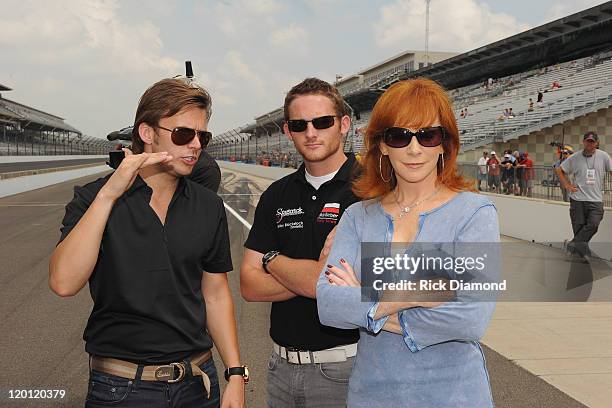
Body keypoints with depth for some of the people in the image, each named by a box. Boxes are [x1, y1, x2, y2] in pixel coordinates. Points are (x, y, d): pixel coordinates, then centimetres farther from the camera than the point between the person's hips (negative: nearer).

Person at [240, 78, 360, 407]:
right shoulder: (277, 195, 6)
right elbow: (249, 285, 1)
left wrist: (271, 258, -5)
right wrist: (316, 273, -14)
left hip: (343, 367, -5)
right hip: (283, 365, 5)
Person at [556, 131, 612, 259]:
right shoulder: (575, 157, 1)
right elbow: (559, 170, 10)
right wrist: (567, 185, 1)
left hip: (596, 200, 0)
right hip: (578, 199, 0)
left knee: (593, 224, -18)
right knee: (578, 227, 3)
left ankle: (574, 244, -8)